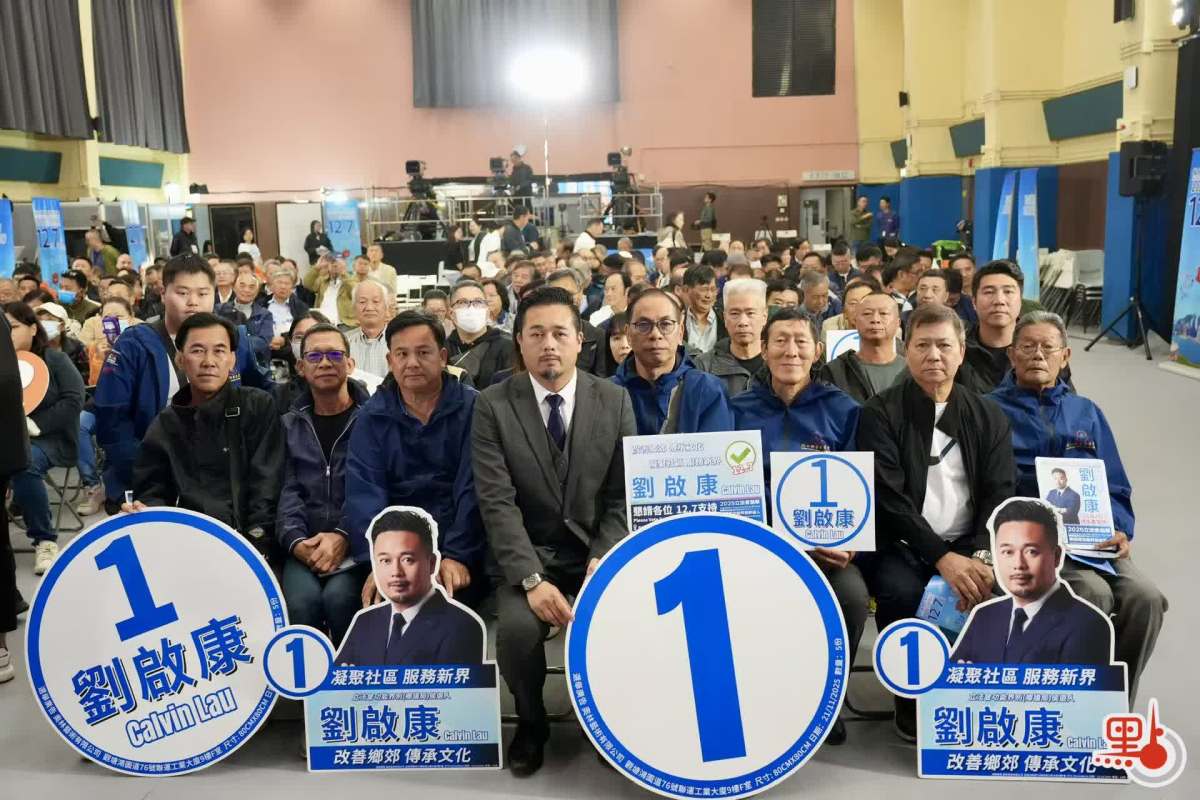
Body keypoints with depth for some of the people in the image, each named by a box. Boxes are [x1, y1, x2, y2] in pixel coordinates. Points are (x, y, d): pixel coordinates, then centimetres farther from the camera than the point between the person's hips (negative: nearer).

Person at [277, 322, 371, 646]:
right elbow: (287, 489, 6)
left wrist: (344, 536, -18)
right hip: (305, 546, 2)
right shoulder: (289, 424, 17)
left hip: (357, 543, -2)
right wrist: (296, 540, -12)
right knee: (301, 601, -27)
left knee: (339, 596, -30)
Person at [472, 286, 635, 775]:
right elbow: (497, 503, -12)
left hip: (597, 551, 1)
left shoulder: (614, 401, 1)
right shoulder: (493, 405, -5)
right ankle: (531, 723, 6)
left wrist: (604, 561, -15)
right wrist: (531, 580, -22)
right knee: (517, 626, -29)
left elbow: (624, 495, 1)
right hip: (528, 555, -1)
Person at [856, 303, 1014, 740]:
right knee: (902, 590, -34)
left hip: (968, 547, 3)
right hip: (902, 545, -3)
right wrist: (942, 557, -22)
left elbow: (999, 494, 3)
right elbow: (889, 498, -10)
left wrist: (980, 556, -16)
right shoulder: (881, 413, 0)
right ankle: (911, 700, -5)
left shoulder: (988, 417, 12)